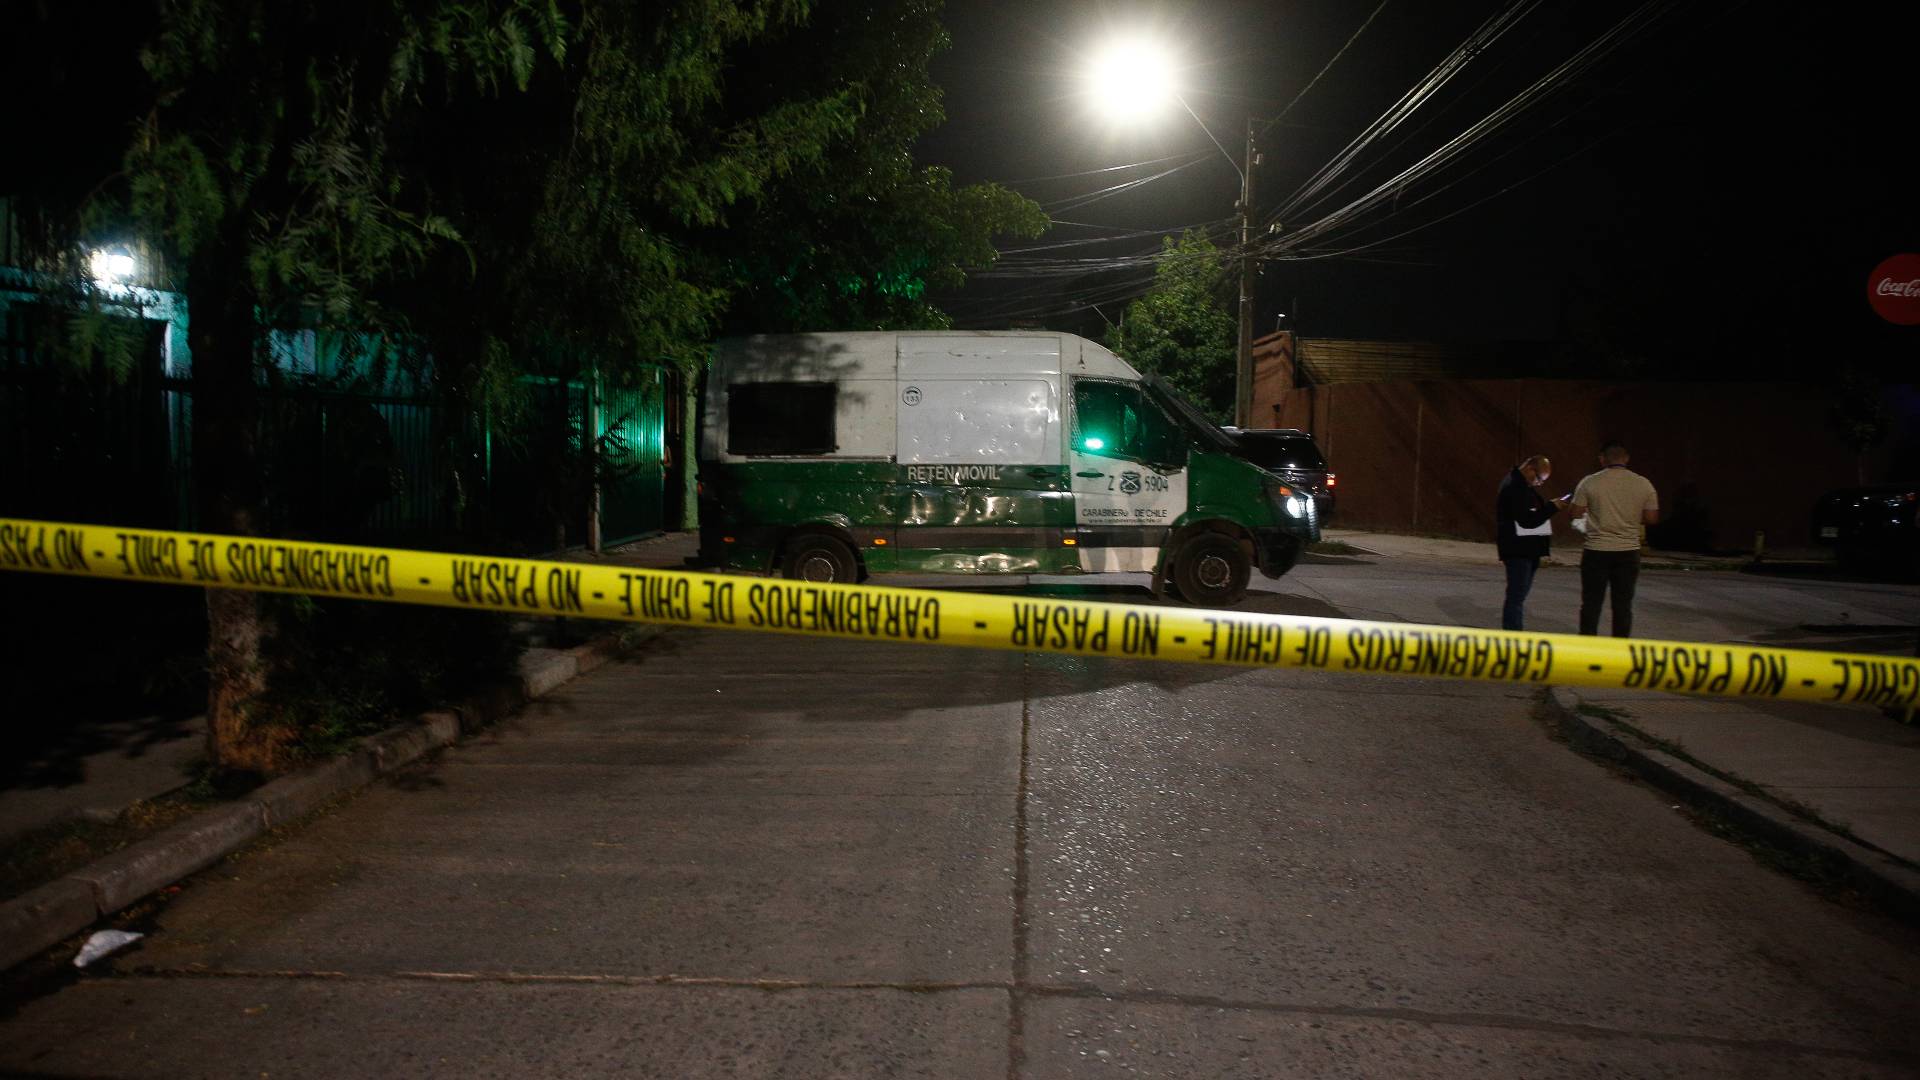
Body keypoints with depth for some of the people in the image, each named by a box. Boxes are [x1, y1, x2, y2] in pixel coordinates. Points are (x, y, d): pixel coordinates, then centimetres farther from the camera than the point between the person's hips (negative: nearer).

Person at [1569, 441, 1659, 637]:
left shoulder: (1589, 483, -7)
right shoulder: (1643, 484, -1)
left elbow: (1576, 515, -4)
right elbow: (1652, 518, 1)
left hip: (1597, 551, -2)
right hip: (1629, 552, 2)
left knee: (1591, 603, 6)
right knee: (1623, 605, 9)